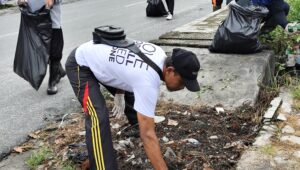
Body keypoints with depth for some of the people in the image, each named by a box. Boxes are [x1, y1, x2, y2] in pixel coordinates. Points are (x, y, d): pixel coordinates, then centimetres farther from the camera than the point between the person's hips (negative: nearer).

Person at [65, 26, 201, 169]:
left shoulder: (159, 54, -11)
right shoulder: (148, 81, -37)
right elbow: (148, 135, -37)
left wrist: (118, 89, 7)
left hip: (98, 57, 9)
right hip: (80, 65, -9)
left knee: (130, 92, 24)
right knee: (98, 118, -25)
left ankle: (136, 121, 52)